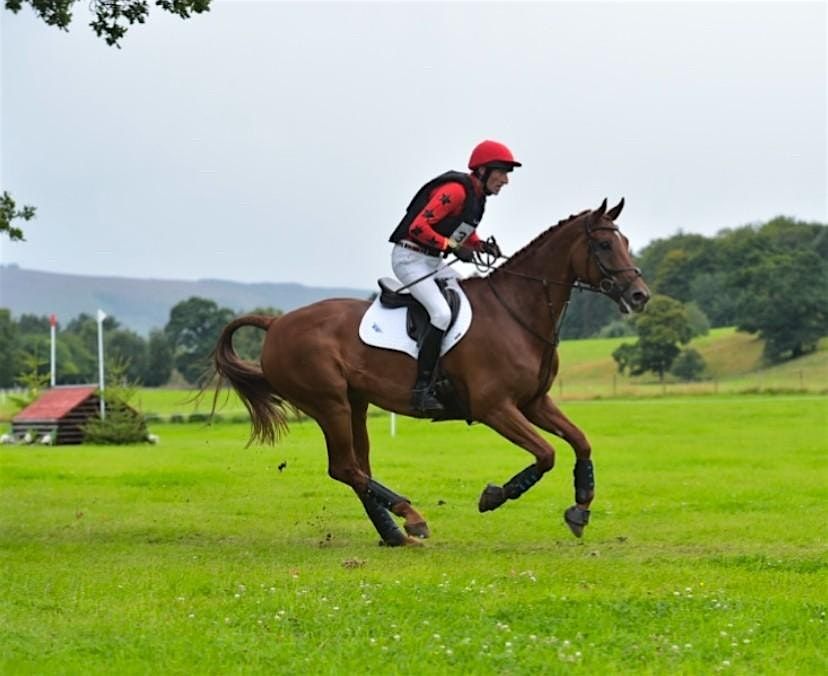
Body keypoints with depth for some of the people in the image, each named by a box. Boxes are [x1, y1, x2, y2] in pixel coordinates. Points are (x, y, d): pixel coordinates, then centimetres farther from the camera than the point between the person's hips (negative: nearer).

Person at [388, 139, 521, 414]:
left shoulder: (477, 195, 9)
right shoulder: (455, 190, -20)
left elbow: (464, 232, 22)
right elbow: (418, 227, -25)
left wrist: (482, 246, 1)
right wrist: (453, 247, -25)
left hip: (434, 261, 10)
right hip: (410, 257, -10)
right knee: (442, 313, -26)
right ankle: (421, 389, -24)